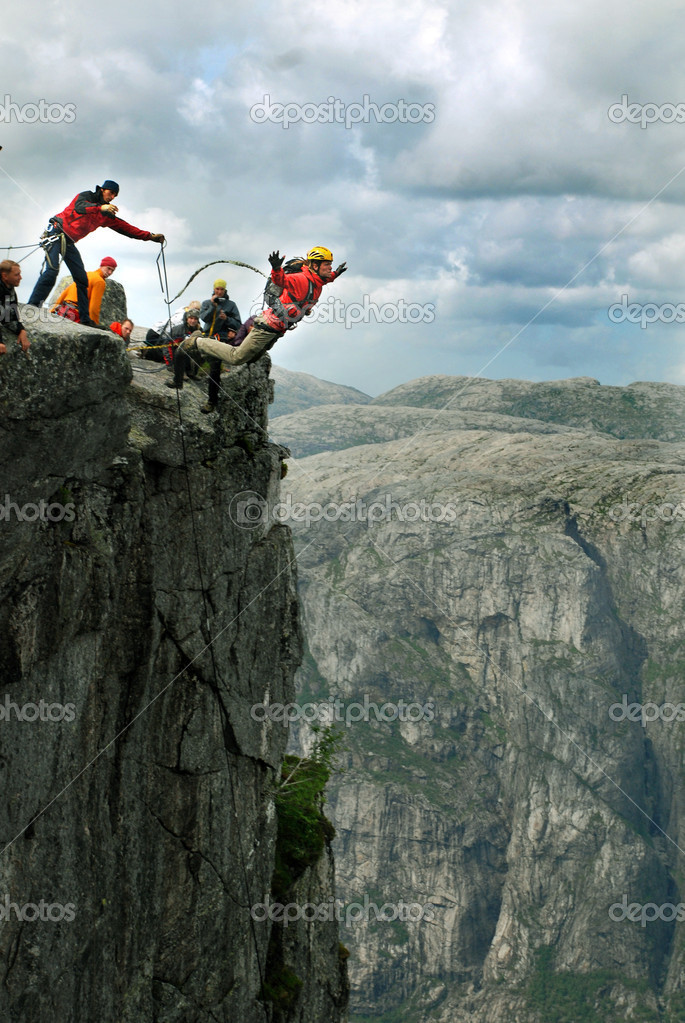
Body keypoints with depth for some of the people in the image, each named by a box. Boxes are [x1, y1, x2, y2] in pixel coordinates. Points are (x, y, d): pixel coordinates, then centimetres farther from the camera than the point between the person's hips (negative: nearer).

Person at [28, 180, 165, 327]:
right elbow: (80, 207, -26)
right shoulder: (86, 196, -3)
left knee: (81, 279, 2)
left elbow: (126, 228, 17)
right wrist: (100, 208, -43)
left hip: (69, 242, 7)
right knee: (52, 270, -23)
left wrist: (150, 236, 13)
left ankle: (85, 319, 6)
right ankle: (32, 307, -25)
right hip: (57, 231, -7)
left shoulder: (107, 215, 15)